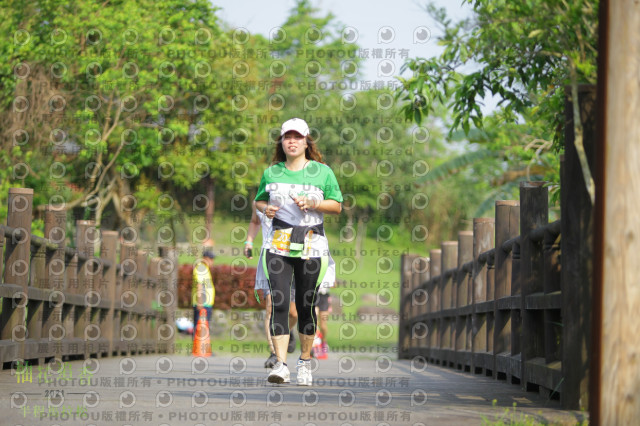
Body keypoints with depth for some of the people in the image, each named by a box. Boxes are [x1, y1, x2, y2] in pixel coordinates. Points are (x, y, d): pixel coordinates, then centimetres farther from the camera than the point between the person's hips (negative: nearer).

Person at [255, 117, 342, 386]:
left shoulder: (322, 171, 6)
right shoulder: (271, 173, 11)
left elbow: (337, 206, 7)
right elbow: (259, 200, 23)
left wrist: (313, 203, -10)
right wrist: (265, 208, 0)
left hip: (311, 245, -1)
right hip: (278, 244, 1)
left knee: (307, 305, 3)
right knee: (279, 302, -12)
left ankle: (305, 362, 18)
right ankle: (280, 364, -16)